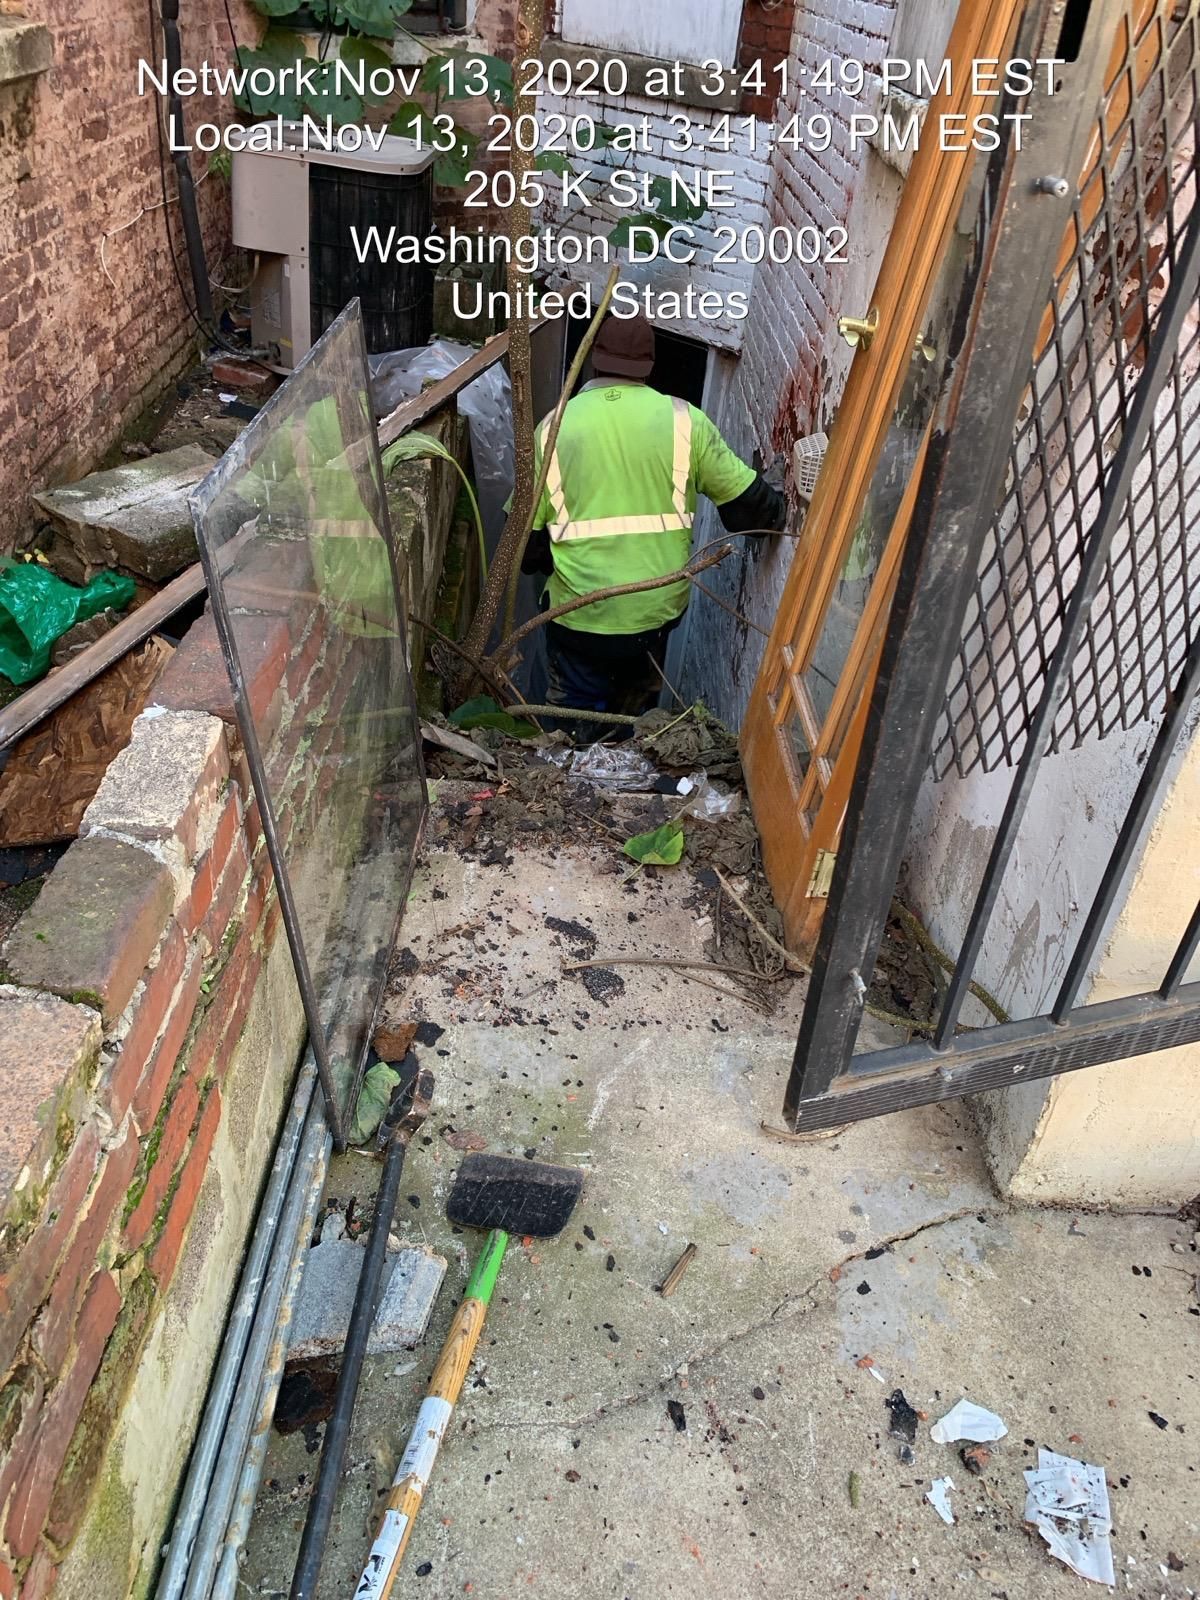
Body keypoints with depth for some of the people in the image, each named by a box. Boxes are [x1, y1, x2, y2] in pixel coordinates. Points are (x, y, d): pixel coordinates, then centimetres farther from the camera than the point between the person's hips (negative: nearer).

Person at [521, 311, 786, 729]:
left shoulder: (554, 427, -4)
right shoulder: (683, 420, -4)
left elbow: (527, 534, -2)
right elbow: (747, 502, 2)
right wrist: (782, 513, 24)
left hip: (579, 614, -1)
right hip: (657, 609, 2)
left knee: (575, 730, 18)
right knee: (633, 723, 26)